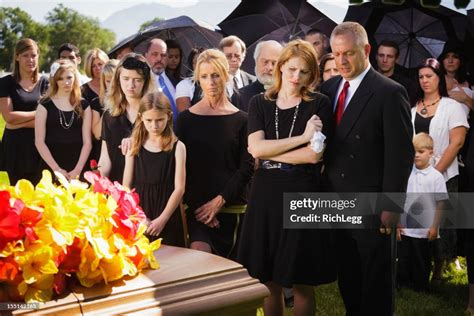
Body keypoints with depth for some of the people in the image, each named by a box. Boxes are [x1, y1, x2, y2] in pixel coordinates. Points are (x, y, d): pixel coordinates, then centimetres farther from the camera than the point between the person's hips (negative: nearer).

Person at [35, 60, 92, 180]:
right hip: (51, 168, -1)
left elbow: (87, 141, 2)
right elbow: (39, 141, -3)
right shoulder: (45, 105, 2)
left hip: (78, 169, 1)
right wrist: (56, 169, -10)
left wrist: (78, 169, -9)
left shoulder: (84, 106, 7)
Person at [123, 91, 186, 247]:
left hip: (167, 219, -2)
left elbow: (179, 188, -7)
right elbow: (126, 187, 3)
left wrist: (162, 219, -12)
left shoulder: (177, 147, -2)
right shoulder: (134, 146, 4)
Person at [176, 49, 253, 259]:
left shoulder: (241, 120, 5)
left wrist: (221, 200, -8)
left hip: (231, 207, 1)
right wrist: (196, 206, -7)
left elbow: (247, 167, 2)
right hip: (196, 207, -1)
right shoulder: (186, 118, 6)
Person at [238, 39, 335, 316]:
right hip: (266, 194, 3)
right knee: (269, 280, 9)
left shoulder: (319, 104, -2)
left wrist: (268, 153, -7)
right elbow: (256, 148, -8)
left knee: (302, 282, 5)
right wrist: (302, 137, -13)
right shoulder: (260, 103, 6)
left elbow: (313, 155, -13)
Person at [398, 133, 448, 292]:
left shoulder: (436, 176, -7)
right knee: (403, 261, 9)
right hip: (405, 229, 2)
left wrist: (434, 227, -7)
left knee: (422, 265, 10)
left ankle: (420, 291, 24)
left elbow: (440, 204, -4)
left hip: (425, 231, -2)